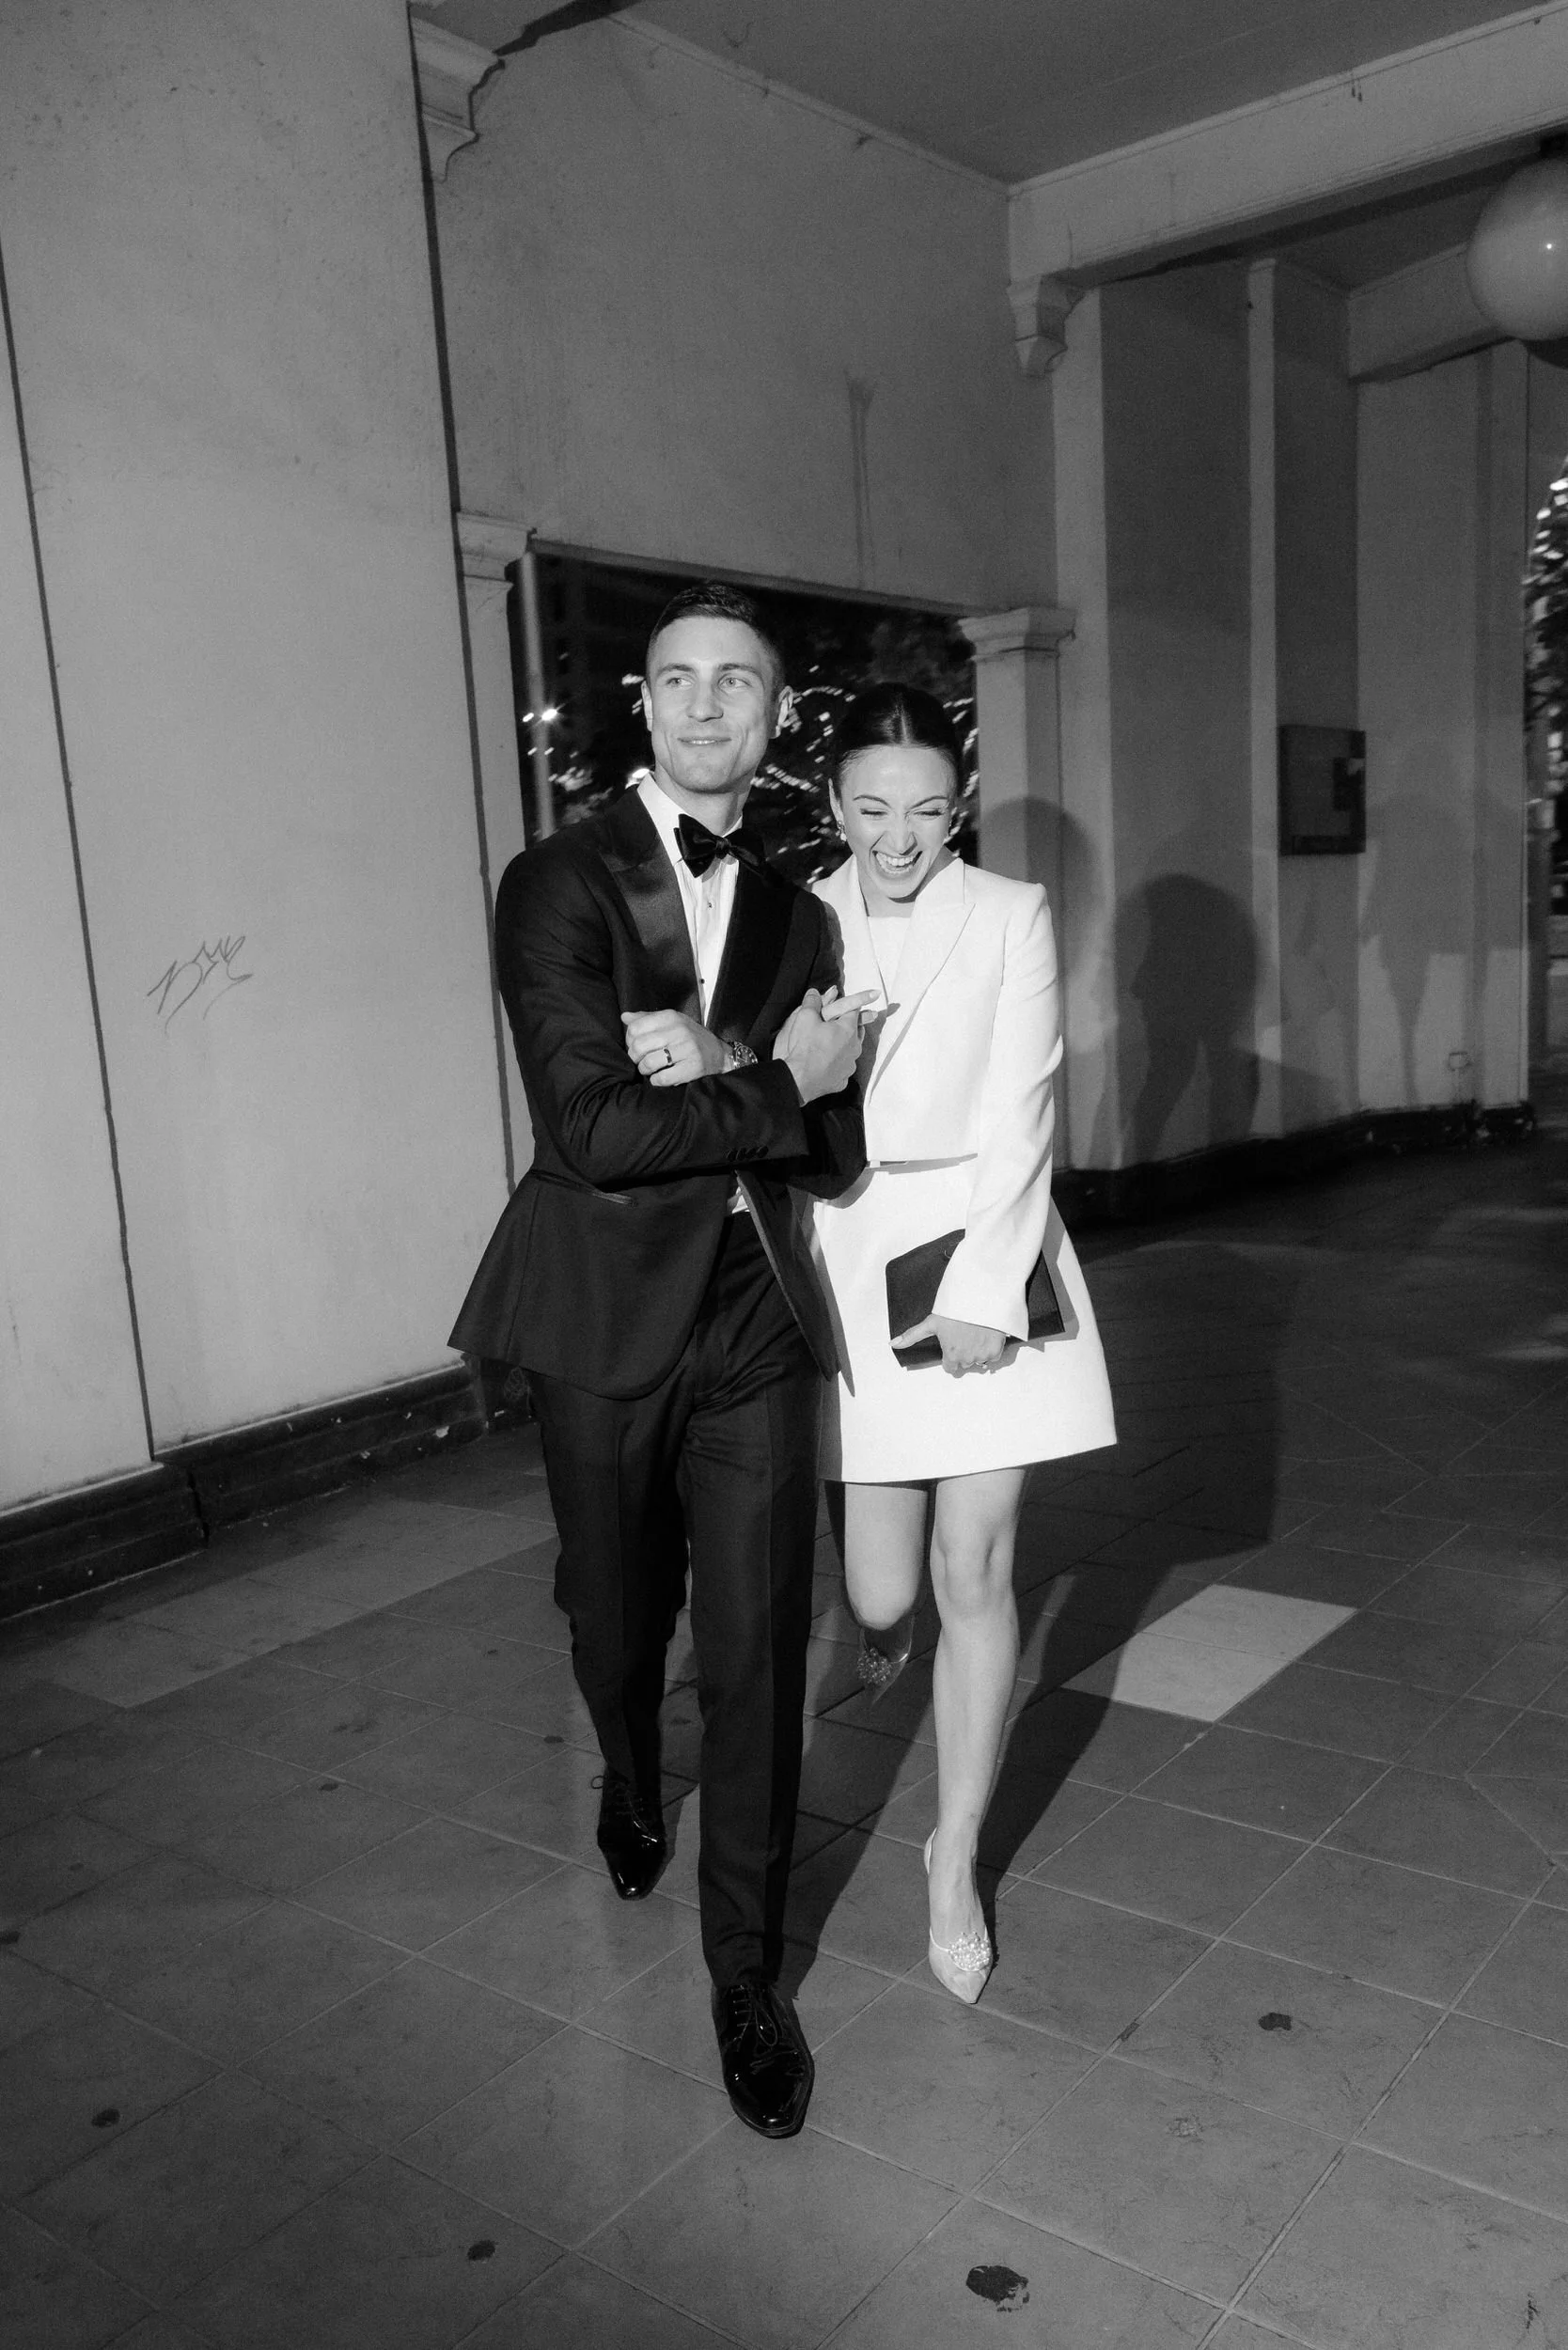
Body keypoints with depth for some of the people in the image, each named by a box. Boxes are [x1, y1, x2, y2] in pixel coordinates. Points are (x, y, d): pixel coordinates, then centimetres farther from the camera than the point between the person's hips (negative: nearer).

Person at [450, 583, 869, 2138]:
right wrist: (778, 1086, -13)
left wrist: (714, 1073, -17)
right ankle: (632, 1786, 52)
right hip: (606, 1317, -2)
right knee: (618, 1623, 17)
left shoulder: (794, 915, 9)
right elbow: (589, 1130, -18)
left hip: (755, 1319, 3)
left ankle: (747, 1976, 22)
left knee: (757, 1653, 3)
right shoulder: (561, 884, -7)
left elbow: (839, 1151, 2)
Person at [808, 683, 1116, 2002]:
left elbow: (1020, 1114, -6)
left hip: (987, 1263, -1)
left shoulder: (1010, 916, -1)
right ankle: (885, 1635, 45)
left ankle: (957, 1863, 22)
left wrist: (985, 1284, -15)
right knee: (882, 1587, 4)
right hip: (847, 1265, 1)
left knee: (976, 1574, 3)